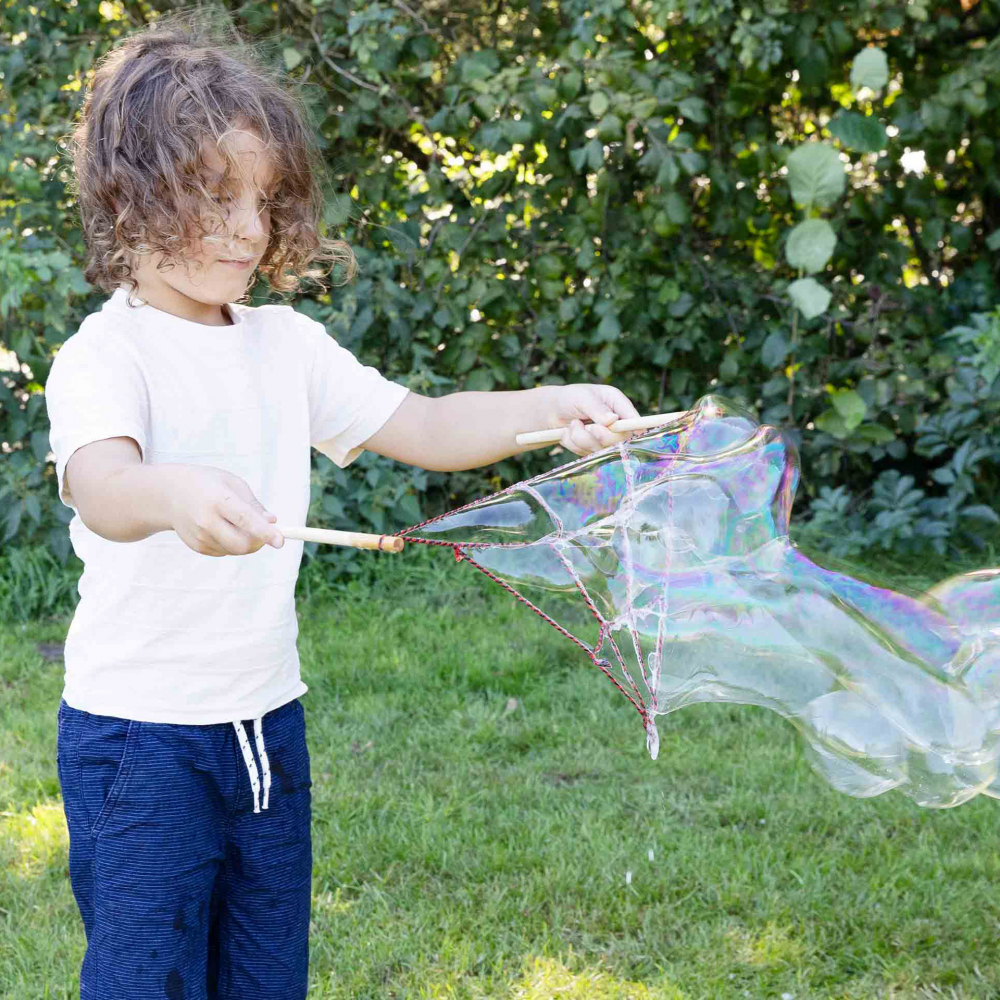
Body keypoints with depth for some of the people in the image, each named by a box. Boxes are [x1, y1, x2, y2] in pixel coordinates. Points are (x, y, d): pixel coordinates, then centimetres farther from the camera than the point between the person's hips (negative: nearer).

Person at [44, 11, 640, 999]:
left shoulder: (285, 344, 7)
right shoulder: (105, 355, -13)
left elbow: (423, 428, 5)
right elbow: (102, 489, -33)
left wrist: (548, 409, -12)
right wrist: (176, 493, -56)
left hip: (266, 721, 6)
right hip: (139, 732, -6)